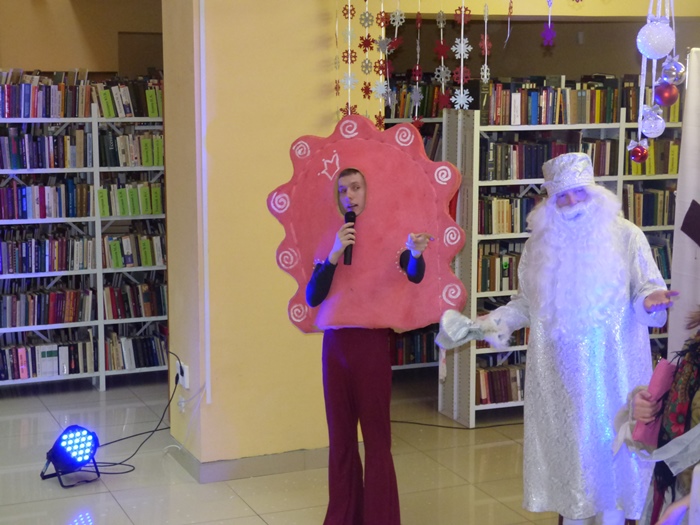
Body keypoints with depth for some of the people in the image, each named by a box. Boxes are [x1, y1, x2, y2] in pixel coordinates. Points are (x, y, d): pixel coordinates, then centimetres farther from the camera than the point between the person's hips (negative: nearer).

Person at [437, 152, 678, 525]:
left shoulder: (626, 236, -3)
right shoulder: (542, 241, 7)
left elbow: (647, 288, -3)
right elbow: (528, 301, 13)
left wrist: (651, 300, -26)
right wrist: (487, 323, 2)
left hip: (609, 369, -3)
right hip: (559, 371, 3)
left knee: (608, 445, 0)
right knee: (565, 444, 9)